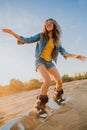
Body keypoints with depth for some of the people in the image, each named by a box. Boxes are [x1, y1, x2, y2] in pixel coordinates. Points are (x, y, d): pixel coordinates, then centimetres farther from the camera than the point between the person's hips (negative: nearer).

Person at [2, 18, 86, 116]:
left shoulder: (56, 40, 9)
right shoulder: (41, 36, -1)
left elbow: (63, 52, 11)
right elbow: (27, 40, -3)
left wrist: (76, 56, 1)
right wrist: (12, 33, -13)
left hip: (50, 62, 5)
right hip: (40, 60, -5)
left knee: (59, 81, -1)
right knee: (47, 81, -27)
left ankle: (57, 97, 30)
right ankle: (40, 105, -15)